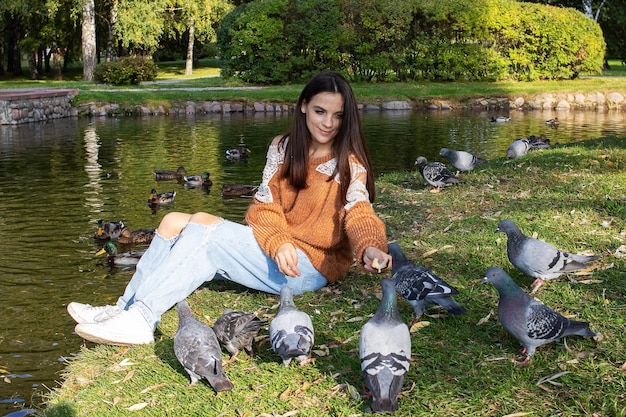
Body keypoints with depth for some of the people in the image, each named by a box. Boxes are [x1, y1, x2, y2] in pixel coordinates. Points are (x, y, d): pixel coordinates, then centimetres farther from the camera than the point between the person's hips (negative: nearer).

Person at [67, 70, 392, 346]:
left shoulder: (349, 164, -8)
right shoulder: (283, 147, 6)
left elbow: (359, 211, -25)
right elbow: (264, 207, 0)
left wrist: (370, 247, -48)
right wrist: (278, 244, -22)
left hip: (311, 266, -6)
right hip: (271, 248, 6)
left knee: (204, 225, -25)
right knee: (174, 222, -7)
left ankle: (141, 319, -27)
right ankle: (125, 310, -10)